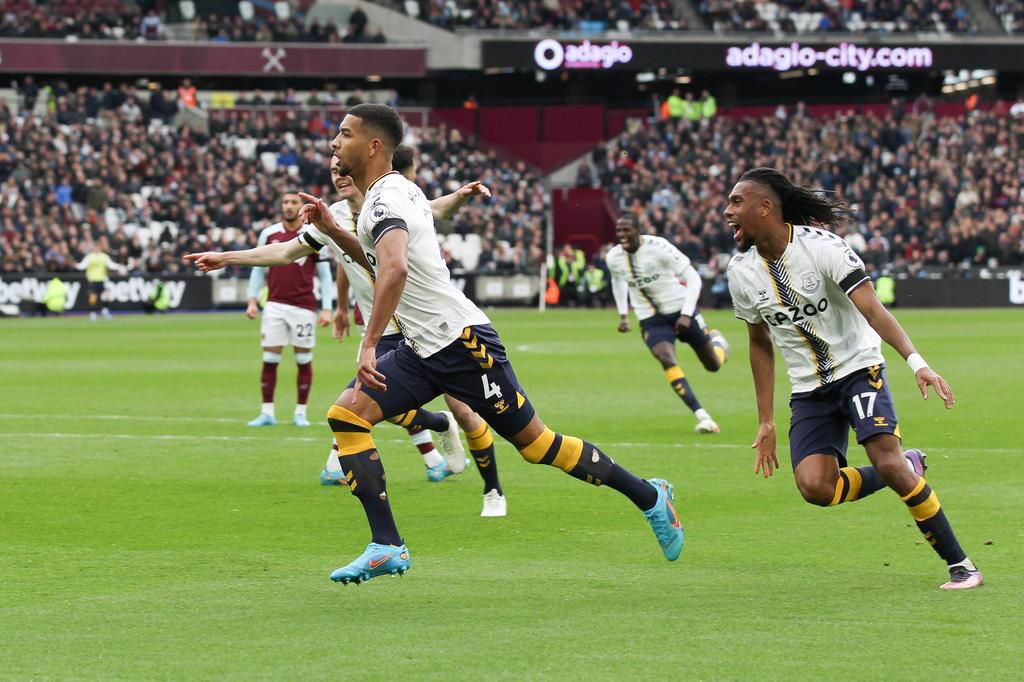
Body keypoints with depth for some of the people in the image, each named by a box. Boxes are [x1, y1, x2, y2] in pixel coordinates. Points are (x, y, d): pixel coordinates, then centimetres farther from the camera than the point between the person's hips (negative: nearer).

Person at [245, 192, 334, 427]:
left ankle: (301, 412, 11)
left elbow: (324, 275, 1)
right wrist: (253, 300, 2)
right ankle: (267, 412, 5)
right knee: (269, 359, -1)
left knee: (304, 359, 2)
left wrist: (326, 308, -6)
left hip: (304, 306, -1)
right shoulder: (269, 234, 5)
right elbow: (258, 269, 12)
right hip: (275, 305, 2)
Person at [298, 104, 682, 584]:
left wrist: (369, 344, -34)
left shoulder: (385, 198, -16)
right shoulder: (395, 191, 14)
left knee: (535, 443, -2)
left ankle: (649, 497, 14)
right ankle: (386, 547, -8)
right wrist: (332, 229, 20)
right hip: (422, 350, 10)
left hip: (461, 341, -10)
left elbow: (395, 268, -35)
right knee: (345, 415, -5)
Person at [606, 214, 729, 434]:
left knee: (713, 365, 10)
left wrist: (686, 314, -25)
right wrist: (623, 315, 13)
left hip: (680, 311, -2)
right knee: (666, 360, -27)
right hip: (650, 320, 2)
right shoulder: (613, 258, -8)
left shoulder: (658, 247, -23)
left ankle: (716, 340, 49)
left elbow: (693, 278, -18)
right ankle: (702, 416, -27)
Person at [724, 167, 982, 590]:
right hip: (809, 389, 4)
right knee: (814, 487, -17)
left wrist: (915, 361, -38)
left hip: (859, 368, -4)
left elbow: (871, 307, -25)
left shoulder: (820, 246, -18)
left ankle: (960, 564, -9)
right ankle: (907, 470, 10)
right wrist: (766, 422, 10)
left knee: (887, 459, -23)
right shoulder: (742, 272, -2)